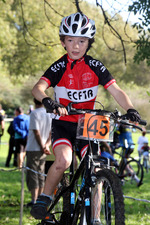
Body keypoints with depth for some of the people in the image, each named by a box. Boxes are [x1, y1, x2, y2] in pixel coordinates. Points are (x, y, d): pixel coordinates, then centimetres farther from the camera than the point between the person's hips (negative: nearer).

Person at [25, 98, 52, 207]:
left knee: (32, 175, -2)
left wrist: (43, 147, -11)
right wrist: (47, 144, -3)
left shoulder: (34, 113, -13)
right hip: (43, 152, 6)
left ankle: (34, 200, -5)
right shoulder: (50, 114, 8)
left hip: (33, 149, -6)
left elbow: (36, 132, -17)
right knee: (41, 175, 14)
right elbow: (51, 133, 7)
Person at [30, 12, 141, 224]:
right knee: (63, 161, -28)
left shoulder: (95, 67, -4)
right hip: (63, 123, -2)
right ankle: (44, 198, -6)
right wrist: (48, 101, -47)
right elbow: (37, 88, -25)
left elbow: (116, 91, -10)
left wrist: (130, 109, -28)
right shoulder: (59, 67, -10)